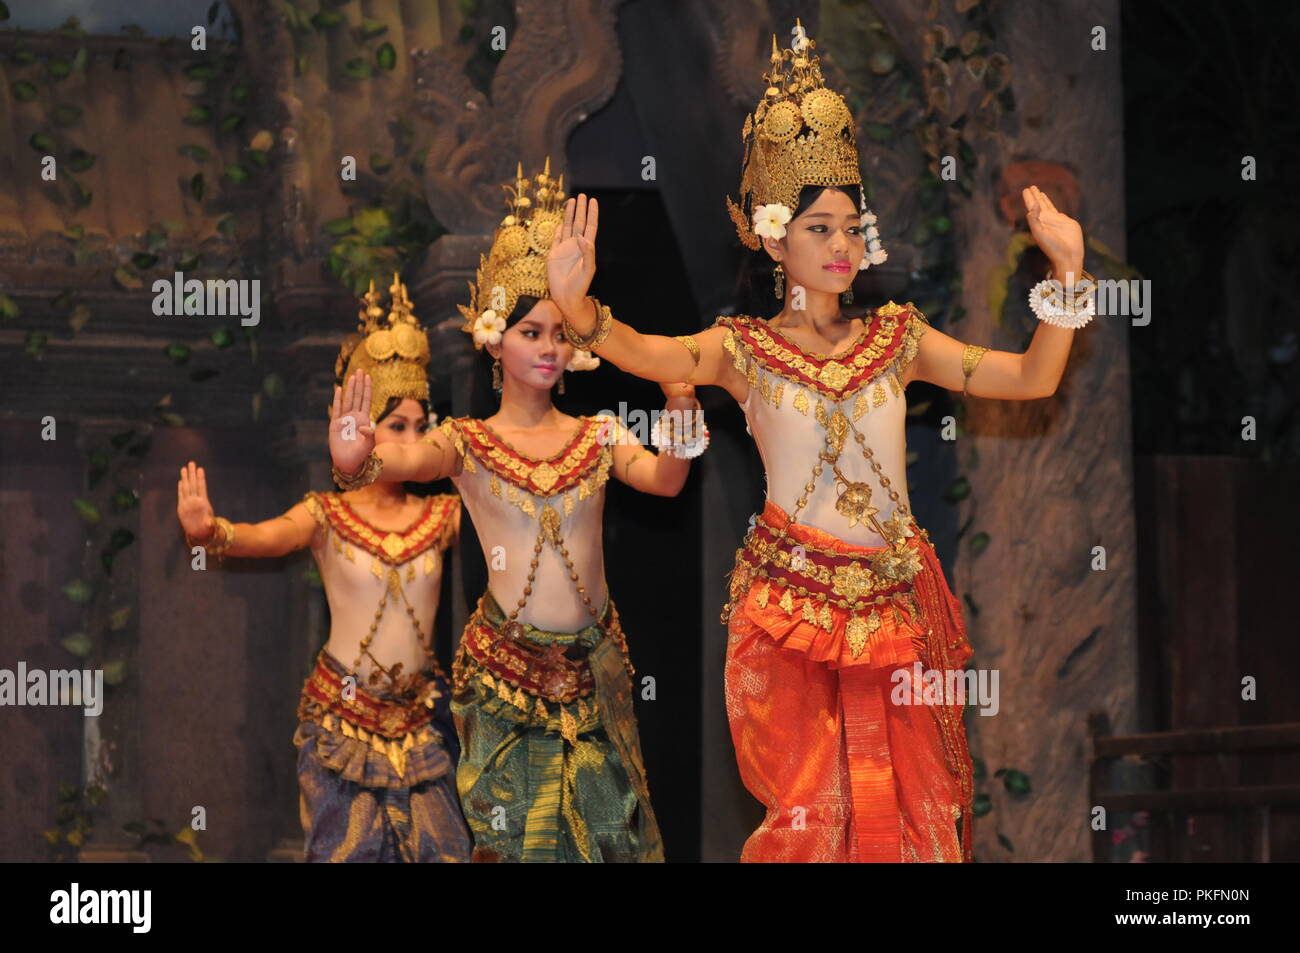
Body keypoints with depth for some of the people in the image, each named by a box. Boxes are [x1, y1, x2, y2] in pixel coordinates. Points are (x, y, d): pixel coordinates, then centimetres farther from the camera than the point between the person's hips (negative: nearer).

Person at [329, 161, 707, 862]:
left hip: (592, 661, 2)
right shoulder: (468, 442, 1)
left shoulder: (597, 436, 7)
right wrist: (359, 456, -43)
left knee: (605, 818, 4)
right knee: (512, 829, 1)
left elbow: (662, 480, -11)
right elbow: (412, 461, -19)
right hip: (507, 664, -2)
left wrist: (682, 407, -31)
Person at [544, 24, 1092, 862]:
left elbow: (1033, 378, 3)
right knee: (810, 813, -1)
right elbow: (648, 354, -18)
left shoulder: (897, 338, 8)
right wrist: (575, 304, -37)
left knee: (912, 807, 4)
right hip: (792, 607, -2)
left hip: (897, 603, 2)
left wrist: (1066, 267, -7)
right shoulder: (745, 348, 1)